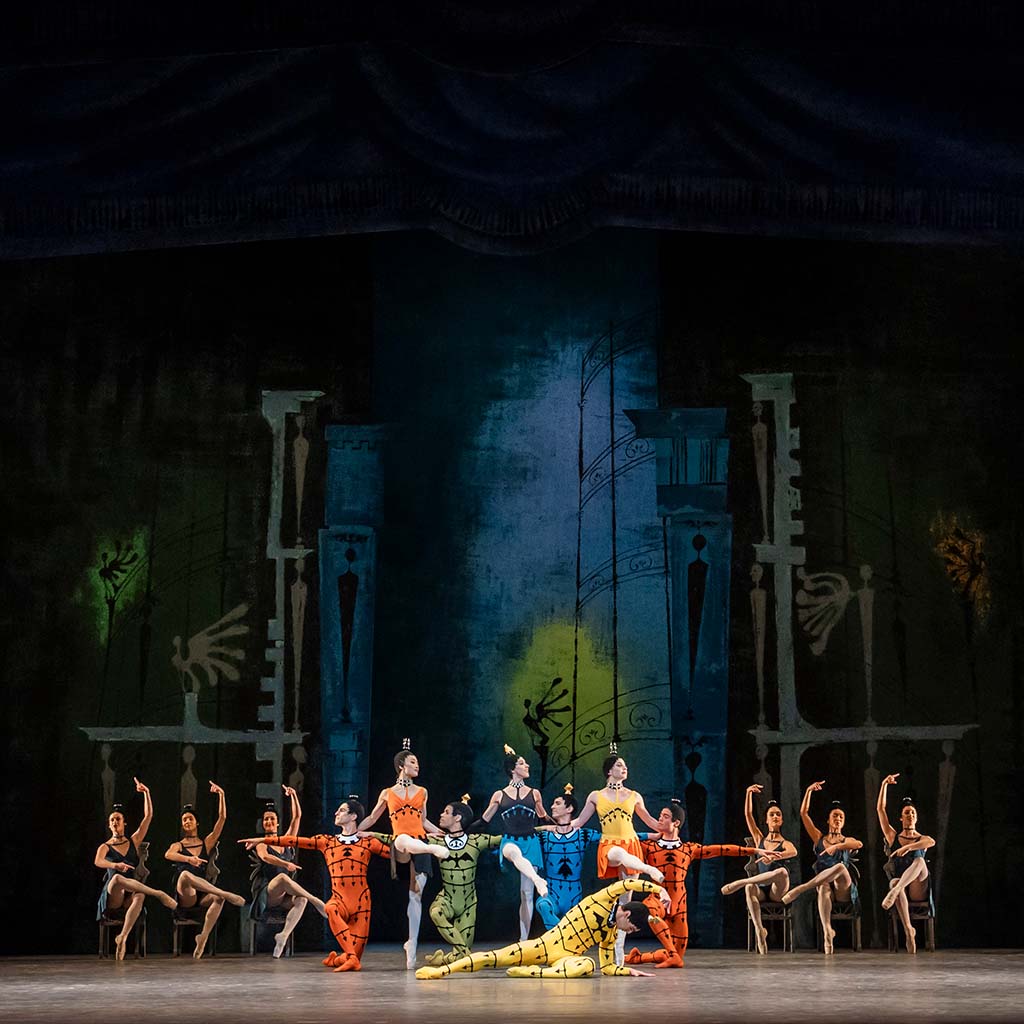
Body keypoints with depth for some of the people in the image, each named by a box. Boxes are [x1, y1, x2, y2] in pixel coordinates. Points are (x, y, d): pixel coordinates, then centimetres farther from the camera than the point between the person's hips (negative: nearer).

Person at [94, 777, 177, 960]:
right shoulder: (105, 847, 7)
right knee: (117, 878, -38)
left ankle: (123, 937, -44)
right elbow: (98, 862, -17)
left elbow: (148, 816, 10)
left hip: (129, 897, 2)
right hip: (112, 898, -2)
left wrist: (146, 793, 2)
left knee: (140, 896, -37)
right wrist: (116, 865, -37)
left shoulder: (134, 841, 16)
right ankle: (159, 894, -36)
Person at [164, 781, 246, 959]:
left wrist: (221, 795, 3)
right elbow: (168, 855, -14)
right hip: (185, 897, -2)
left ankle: (203, 938, -35)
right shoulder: (178, 846, 13)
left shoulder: (206, 843, 19)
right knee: (185, 875, -37)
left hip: (203, 897, 2)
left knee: (218, 899, -34)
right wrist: (188, 859, -33)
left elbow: (222, 818, 11)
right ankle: (227, 895, -45)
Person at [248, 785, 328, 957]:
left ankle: (283, 936, -41)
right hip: (266, 893, -4)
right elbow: (265, 857, -20)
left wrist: (294, 796, 9)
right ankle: (316, 902, -34)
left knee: (301, 900, -33)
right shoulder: (261, 844, 4)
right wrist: (286, 864, -36)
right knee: (282, 877, -39)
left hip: (285, 895, 4)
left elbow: (297, 816, 17)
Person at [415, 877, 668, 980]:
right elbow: (628, 883, -18)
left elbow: (608, 967, 19)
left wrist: (630, 971, 6)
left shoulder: (611, 933, 13)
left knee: (588, 965, -33)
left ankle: (529, 973, -39)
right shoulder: (601, 902, -4)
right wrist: (660, 890, -20)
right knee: (495, 957, -17)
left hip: (568, 956, 4)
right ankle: (440, 970, -15)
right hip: (547, 944, -4)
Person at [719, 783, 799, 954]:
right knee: (750, 889, -36)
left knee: (782, 872, -37)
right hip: (761, 889, 2)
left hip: (777, 891, -2)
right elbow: (748, 815, 9)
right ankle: (758, 929, -38)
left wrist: (776, 855, -38)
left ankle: (740, 883, -32)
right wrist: (749, 793, 2)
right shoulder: (760, 839, 17)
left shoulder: (785, 843, 7)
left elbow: (793, 852, -19)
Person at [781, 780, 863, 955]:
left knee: (840, 867, -37)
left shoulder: (847, 841, 16)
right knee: (823, 889, -41)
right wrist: (808, 791, 5)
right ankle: (827, 932, -58)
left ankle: (801, 889, -38)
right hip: (822, 882, 0)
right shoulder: (819, 838, 20)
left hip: (843, 890, 0)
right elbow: (804, 813, 11)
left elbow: (859, 844, -11)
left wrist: (837, 846, -26)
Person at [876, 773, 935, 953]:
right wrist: (884, 785, 7)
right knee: (894, 882, -38)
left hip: (918, 890, -1)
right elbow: (880, 809, 10)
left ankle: (894, 891, -54)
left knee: (919, 860, -32)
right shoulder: (893, 837, 16)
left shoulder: (923, 839, 11)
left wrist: (908, 847, -32)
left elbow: (932, 842, -17)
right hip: (900, 886, 1)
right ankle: (908, 929, -49)